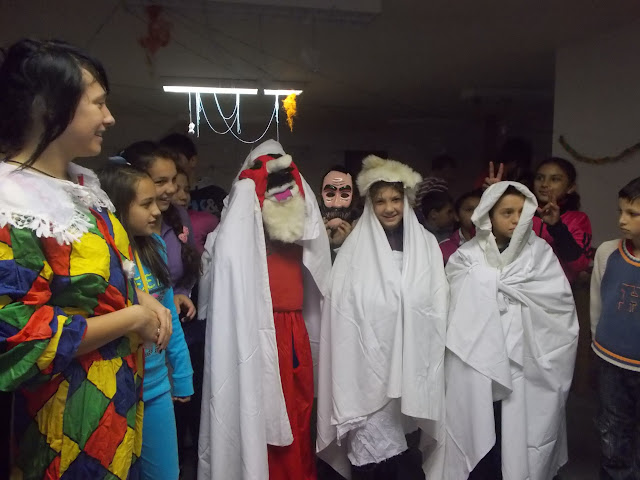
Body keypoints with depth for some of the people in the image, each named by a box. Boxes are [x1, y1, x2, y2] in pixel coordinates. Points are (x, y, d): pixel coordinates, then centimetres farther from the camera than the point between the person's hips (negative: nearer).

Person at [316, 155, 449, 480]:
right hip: (369, 357, -2)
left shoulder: (427, 244, 7)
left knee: (407, 437, 7)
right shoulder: (355, 247, 0)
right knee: (371, 438, 1)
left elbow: (438, 303, 7)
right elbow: (344, 307, -1)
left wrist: (431, 352, 4)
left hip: (413, 357, 2)